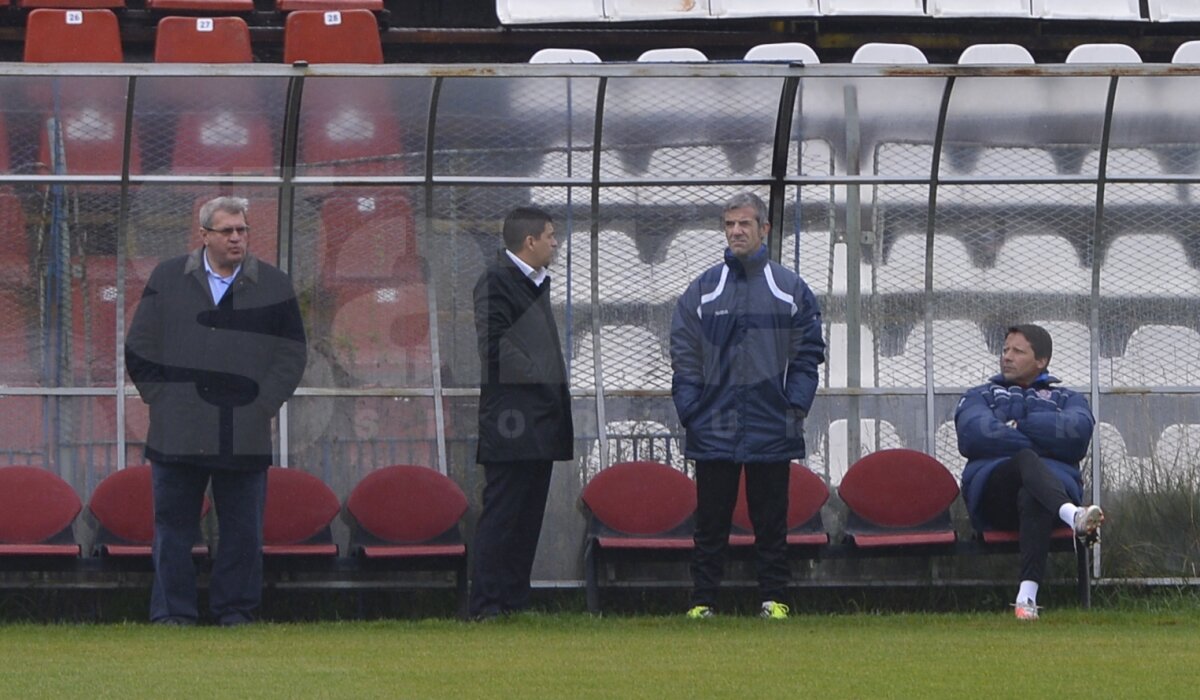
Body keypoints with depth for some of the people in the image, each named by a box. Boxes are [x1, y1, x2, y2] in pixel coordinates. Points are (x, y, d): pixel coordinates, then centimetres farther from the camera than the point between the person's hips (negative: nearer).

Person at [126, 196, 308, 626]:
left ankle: (236, 608, 11)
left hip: (245, 440, 0)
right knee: (174, 526, 1)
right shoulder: (167, 280, 7)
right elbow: (139, 350, 9)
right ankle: (172, 611, 7)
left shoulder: (273, 287, 7)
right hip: (177, 436, 0)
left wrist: (262, 405, -2)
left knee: (243, 530, 3)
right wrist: (161, 399, 0)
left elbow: (291, 355, 8)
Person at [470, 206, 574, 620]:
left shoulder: (536, 283, 21)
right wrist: (535, 376, -19)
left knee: (529, 513, 10)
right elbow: (495, 343, -18)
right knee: (501, 512, -10)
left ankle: (515, 601, 13)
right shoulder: (496, 281, -9)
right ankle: (487, 604, -10)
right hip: (512, 416, -10)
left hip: (540, 422, 10)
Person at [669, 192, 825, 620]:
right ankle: (702, 600, 5)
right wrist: (689, 411, -3)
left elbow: (808, 355, 6)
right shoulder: (702, 291, 7)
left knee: (771, 518, 4)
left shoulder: (791, 291, 6)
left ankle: (773, 597, 9)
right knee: (710, 520, 2)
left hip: (772, 428, 0)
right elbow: (684, 359, 6)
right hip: (713, 431, 0)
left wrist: (796, 407, -4)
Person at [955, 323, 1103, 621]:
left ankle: (1027, 596, -57)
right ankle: (1073, 516, -66)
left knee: (1032, 497, -40)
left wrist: (1017, 426, 0)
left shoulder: (1067, 399, 27)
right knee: (1026, 460, -35)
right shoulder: (980, 396, 28)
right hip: (992, 493, 0)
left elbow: (1077, 430, -1)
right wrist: (1040, 443, -3)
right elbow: (976, 432, 1)